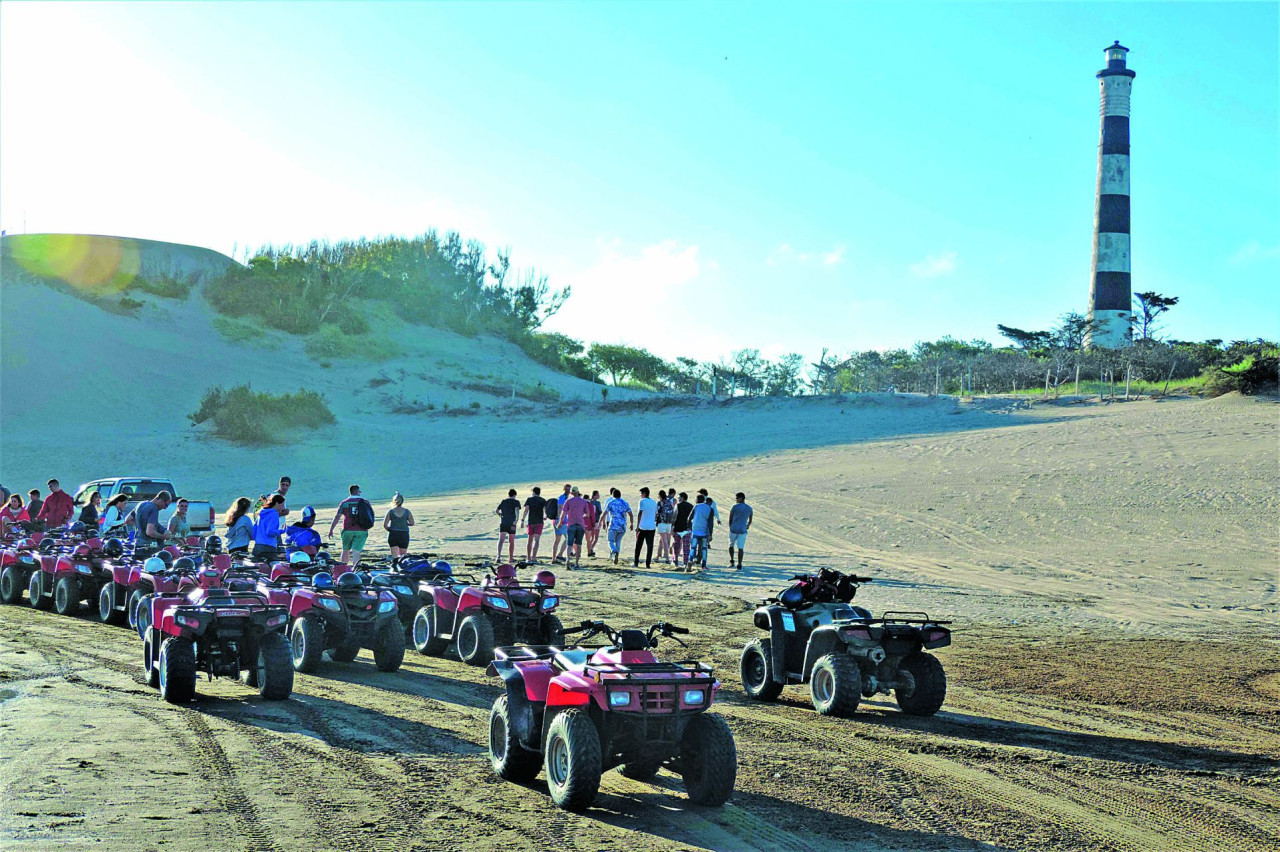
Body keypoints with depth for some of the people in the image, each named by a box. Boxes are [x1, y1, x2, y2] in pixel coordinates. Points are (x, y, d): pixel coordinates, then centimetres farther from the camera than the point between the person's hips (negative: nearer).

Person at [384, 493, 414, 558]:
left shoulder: (390, 511, -4)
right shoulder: (407, 512, -2)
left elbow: (384, 524, -5)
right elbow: (412, 523, -3)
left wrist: (389, 530, 11)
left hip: (393, 535, -1)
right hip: (404, 535, 1)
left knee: (394, 555, 2)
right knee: (403, 555, 14)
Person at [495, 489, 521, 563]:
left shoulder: (503, 501, 12)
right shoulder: (516, 502, 2)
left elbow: (496, 511, 10)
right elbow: (517, 510, -17)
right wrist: (516, 520, -22)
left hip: (503, 523, 2)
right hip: (511, 524, -2)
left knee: (501, 540, -10)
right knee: (511, 541, 11)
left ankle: (499, 555, -30)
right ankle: (510, 558, 18)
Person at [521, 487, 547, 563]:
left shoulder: (529, 499, 4)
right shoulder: (543, 500, 4)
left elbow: (526, 510, -7)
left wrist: (522, 520, -12)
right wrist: (545, 516, 16)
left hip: (530, 521, 1)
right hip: (539, 522, -1)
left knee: (529, 540, 12)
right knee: (536, 540, -7)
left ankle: (528, 558, 17)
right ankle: (533, 557, -20)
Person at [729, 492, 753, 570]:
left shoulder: (735, 507, -6)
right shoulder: (749, 508, 4)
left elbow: (730, 519, 1)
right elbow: (750, 520, 16)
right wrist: (748, 526, 37)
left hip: (733, 529, -2)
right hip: (742, 531, 2)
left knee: (731, 545, 19)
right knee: (740, 548, 4)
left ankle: (731, 561, 11)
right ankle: (739, 565, -1)